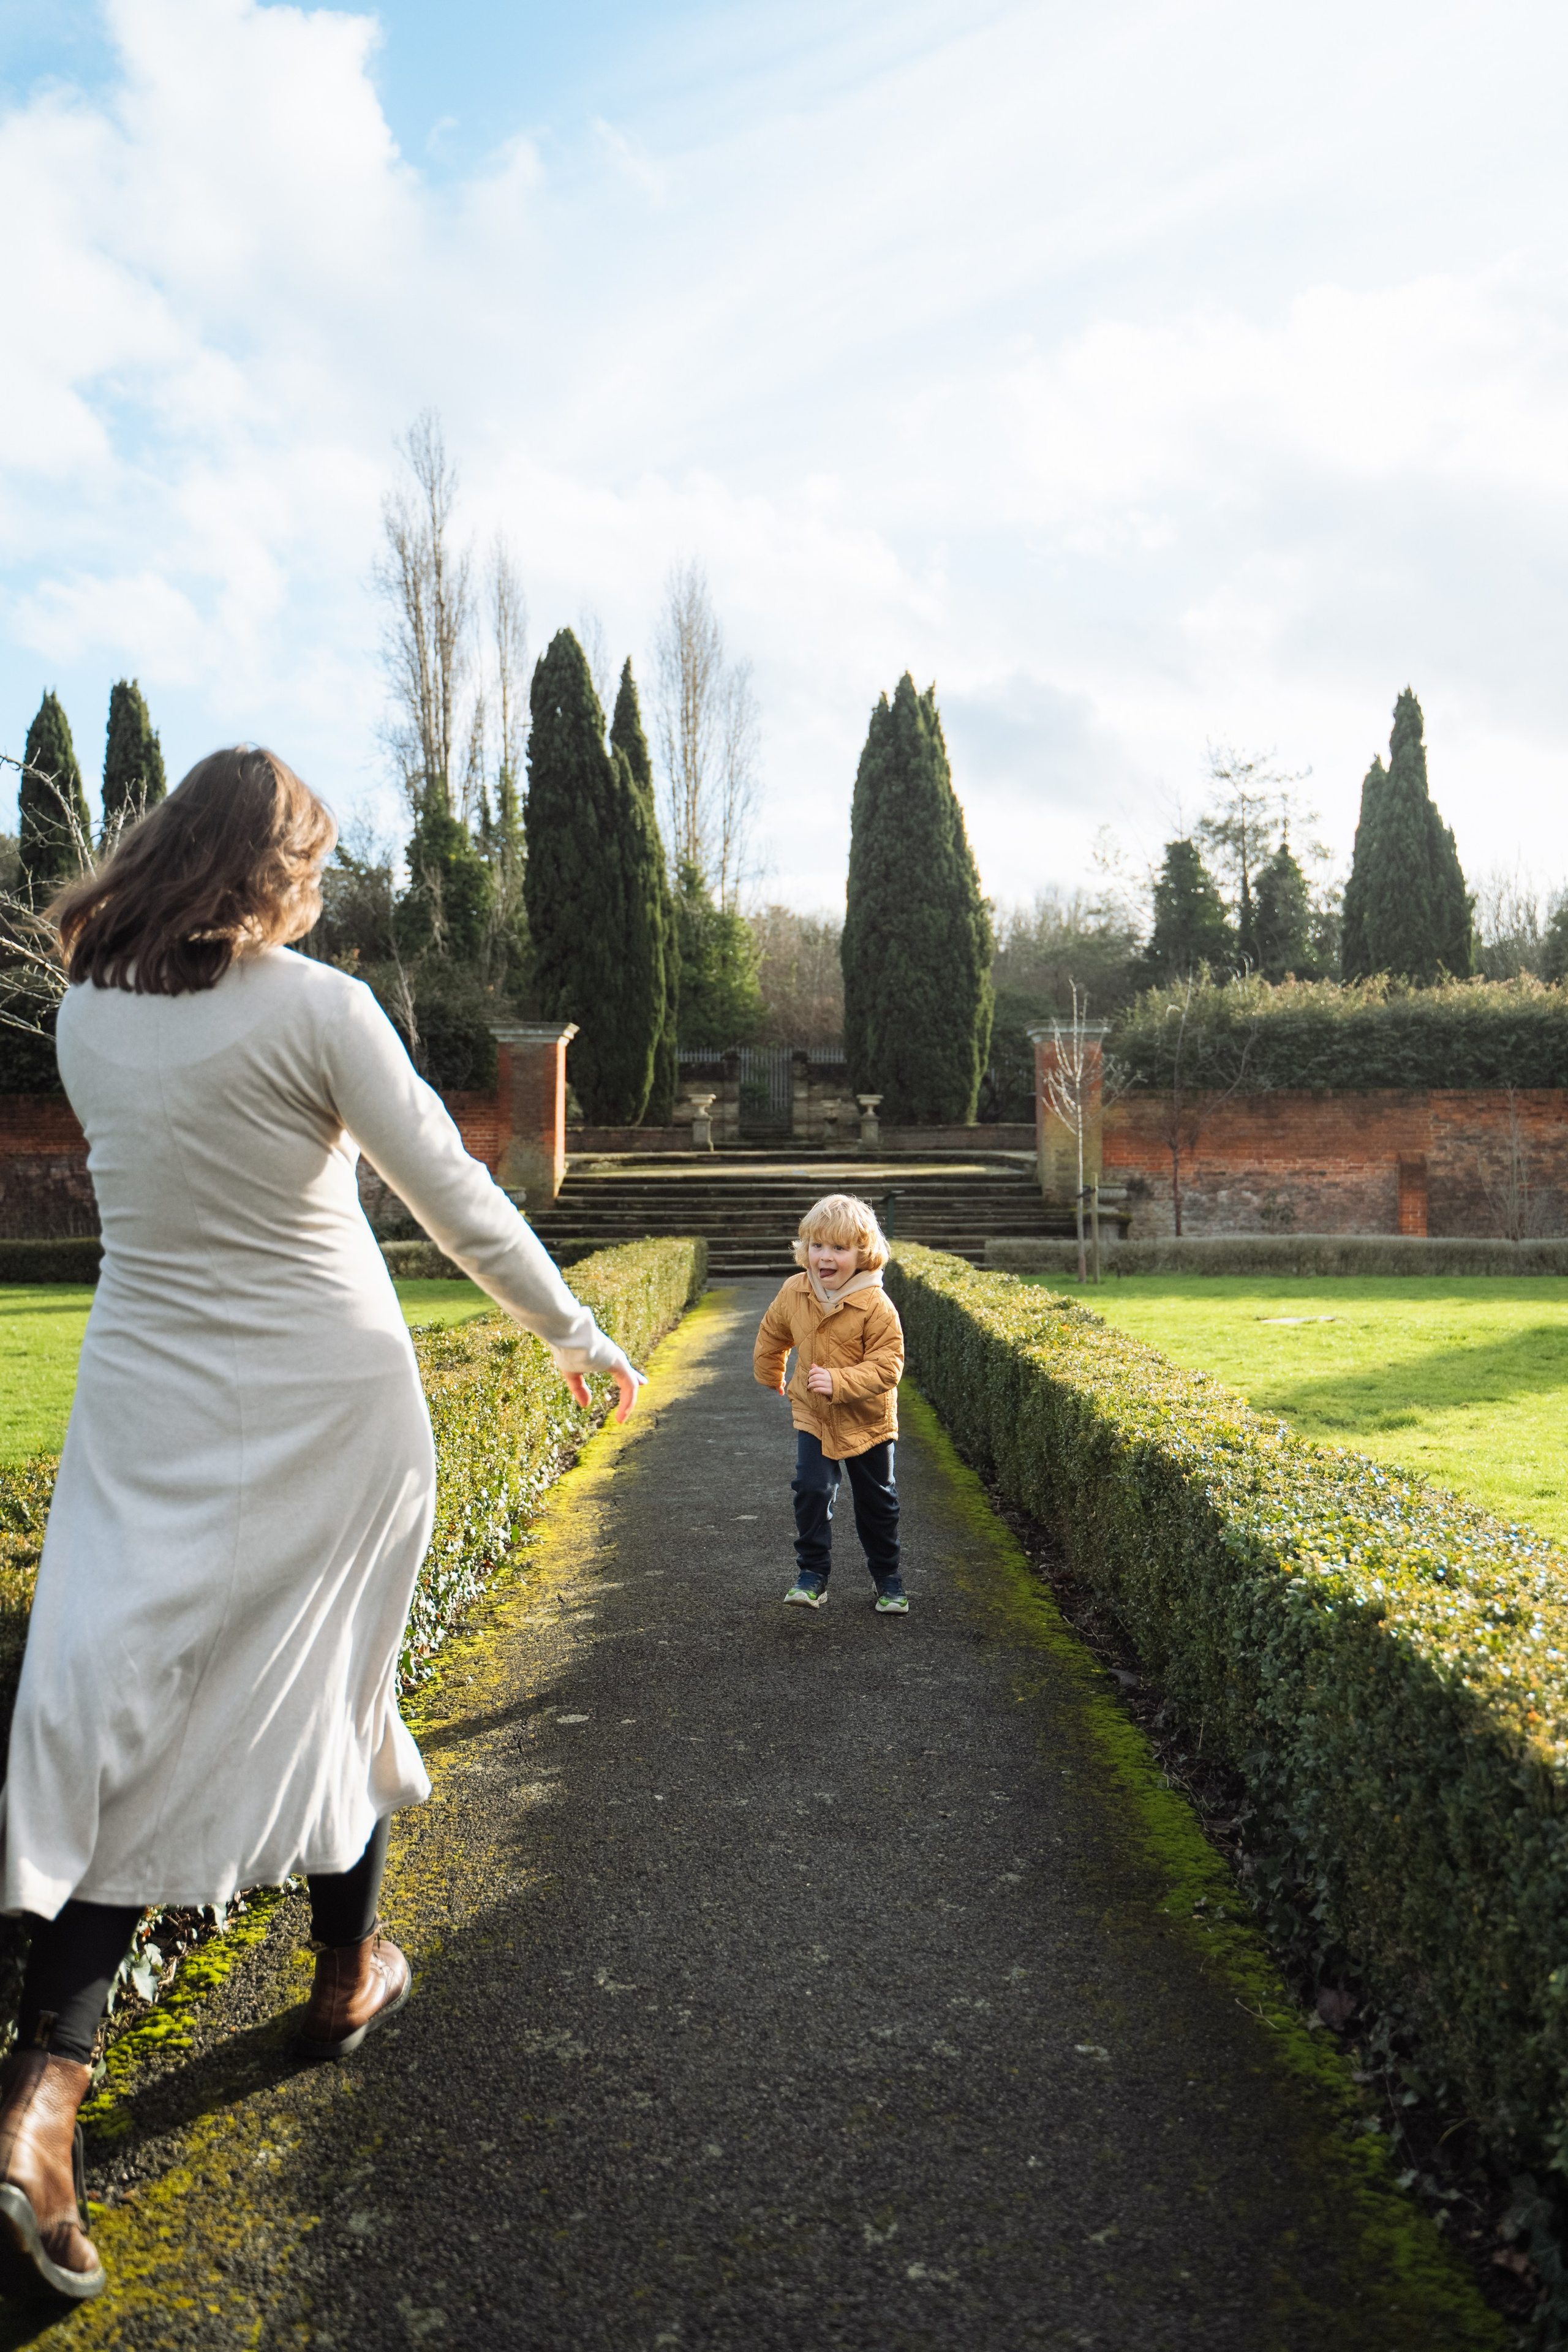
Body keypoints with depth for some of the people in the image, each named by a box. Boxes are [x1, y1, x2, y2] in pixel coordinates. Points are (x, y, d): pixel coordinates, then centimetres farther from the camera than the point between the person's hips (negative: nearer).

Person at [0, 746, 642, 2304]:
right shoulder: (315, 1007, -14)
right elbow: (454, 1197, -11)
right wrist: (574, 1329, -1)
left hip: (151, 1400, 3)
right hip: (322, 1398, -3)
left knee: (125, 1702, 6)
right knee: (328, 1677, 14)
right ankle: (348, 1975, 33)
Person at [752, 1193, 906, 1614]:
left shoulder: (877, 1306, -21)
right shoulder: (793, 1293, -8)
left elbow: (887, 1367, -22)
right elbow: (772, 1336, 13)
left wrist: (839, 1382, -33)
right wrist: (771, 1379, 24)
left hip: (868, 1420, -2)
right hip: (813, 1415, 2)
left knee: (877, 1501, 10)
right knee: (812, 1489, -11)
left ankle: (887, 1575, 29)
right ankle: (812, 1572, 5)